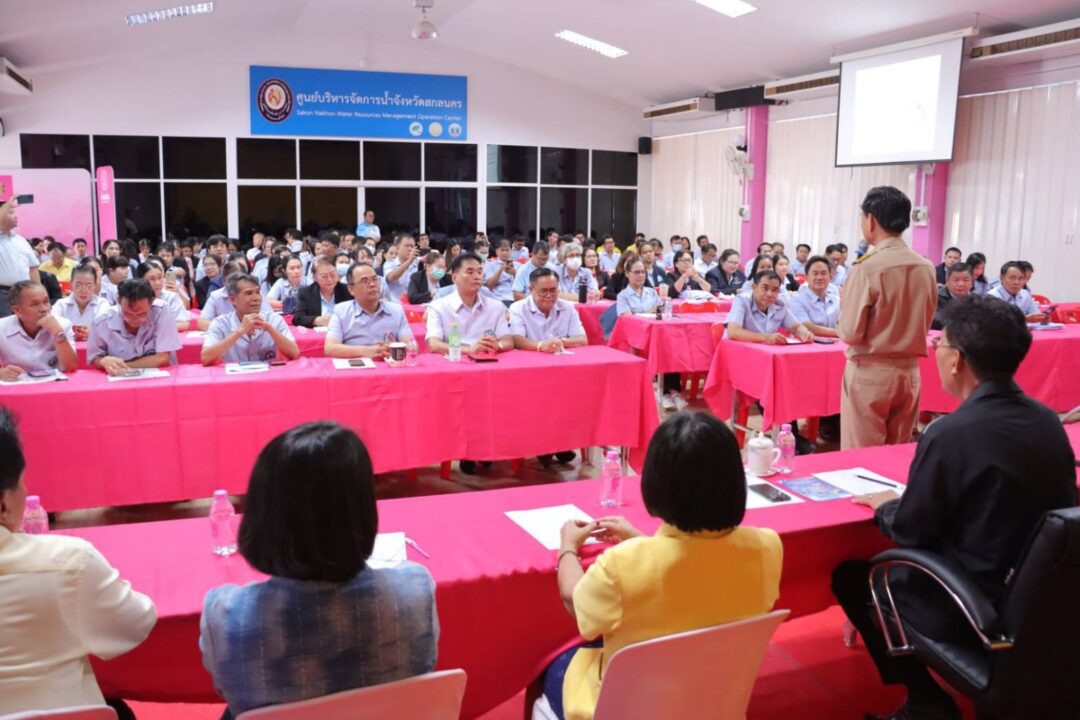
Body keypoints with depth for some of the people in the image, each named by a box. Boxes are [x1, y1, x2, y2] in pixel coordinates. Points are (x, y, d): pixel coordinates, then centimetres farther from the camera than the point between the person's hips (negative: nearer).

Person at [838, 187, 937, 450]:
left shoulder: (868, 268, -16)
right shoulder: (927, 268, 2)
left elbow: (850, 333, -13)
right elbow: (923, 324, 14)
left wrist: (846, 301, 3)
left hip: (869, 373, -6)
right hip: (909, 371, 6)